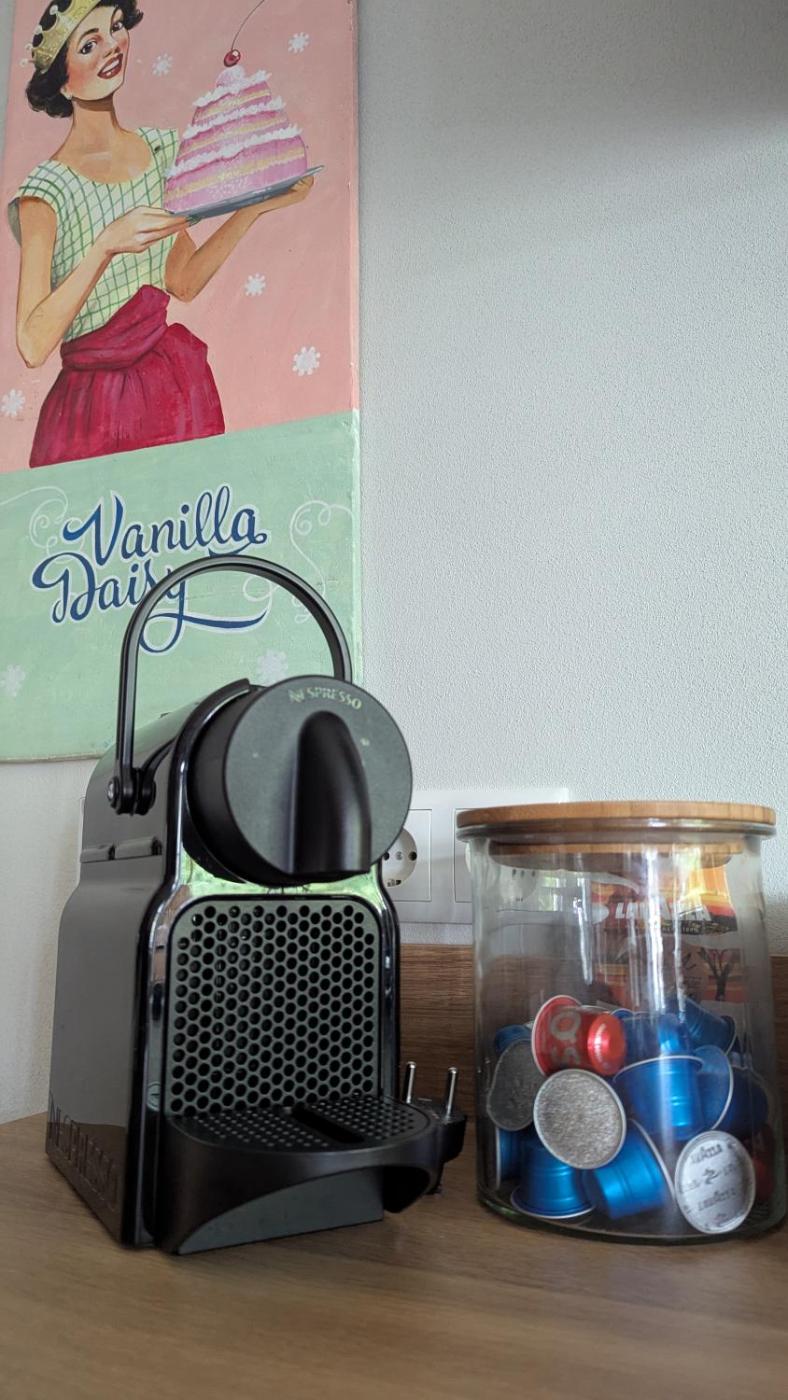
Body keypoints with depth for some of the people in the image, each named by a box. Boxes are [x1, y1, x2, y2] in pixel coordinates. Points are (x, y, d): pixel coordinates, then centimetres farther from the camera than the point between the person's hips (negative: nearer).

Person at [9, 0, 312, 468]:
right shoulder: (46, 192, -10)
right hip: (92, 409, -4)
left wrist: (255, 206, 4)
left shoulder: (163, 149, 7)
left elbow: (183, 281, 12)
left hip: (176, 387, 4)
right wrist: (106, 246, -27)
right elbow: (33, 346, -19)